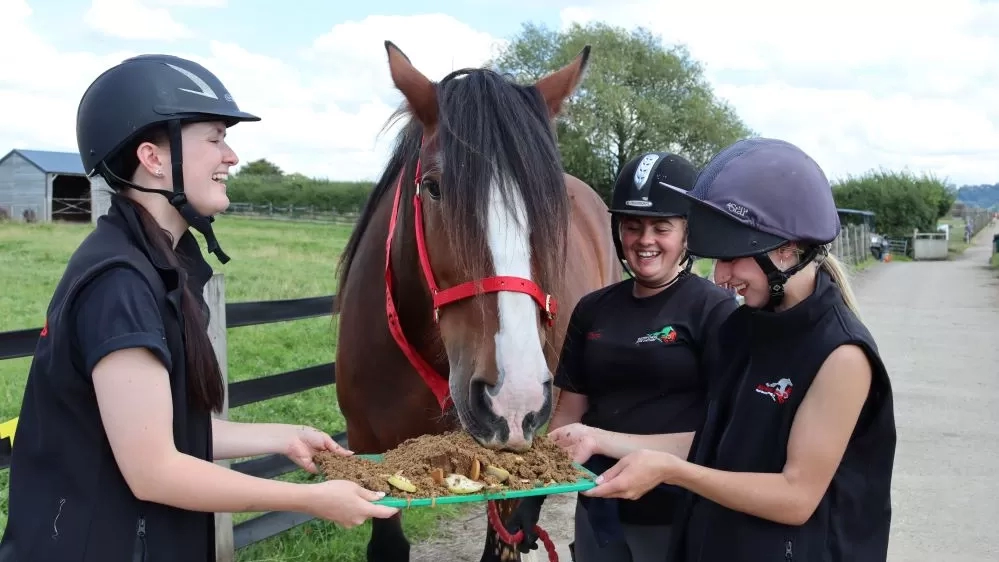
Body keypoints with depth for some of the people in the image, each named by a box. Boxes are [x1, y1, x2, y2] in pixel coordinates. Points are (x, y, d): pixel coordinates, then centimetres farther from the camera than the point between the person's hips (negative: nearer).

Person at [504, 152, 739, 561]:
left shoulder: (714, 309, -11)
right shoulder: (592, 310, 3)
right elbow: (570, 412, 8)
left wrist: (607, 440, -21)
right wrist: (534, 490, -4)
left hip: (679, 515, -4)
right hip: (599, 507, 4)